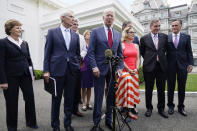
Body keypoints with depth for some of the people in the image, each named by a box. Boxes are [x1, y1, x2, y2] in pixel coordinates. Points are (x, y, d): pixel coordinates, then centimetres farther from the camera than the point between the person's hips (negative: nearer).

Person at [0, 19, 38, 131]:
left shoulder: (24, 43, 11)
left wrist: (32, 73, 10)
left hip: (25, 75, 5)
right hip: (11, 77, -4)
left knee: (30, 98, 7)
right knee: (12, 102, 8)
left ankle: (31, 122, 27)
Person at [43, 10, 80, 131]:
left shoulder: (75, 35, 13)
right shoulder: (52, 32, 4)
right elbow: (47, 52, 0)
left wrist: (78, 67, 6)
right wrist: (46, 70, -5)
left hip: (72, 71, 3)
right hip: (57, 70, -2)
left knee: (70, 99, 10)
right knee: (56, 99, 10)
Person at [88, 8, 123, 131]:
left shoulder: (118, 34, 14)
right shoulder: (96, 32, 3)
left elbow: (120, 53, 14)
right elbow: (90, 51, -3)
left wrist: (120, 67, 2)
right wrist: (94, 67, -13)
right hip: (100, 69, -3)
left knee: (112, 96, 10)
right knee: (98, 97, 4)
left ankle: (109, 120, 29)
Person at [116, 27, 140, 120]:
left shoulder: (136, 46, 16)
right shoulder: (122, 45, -1)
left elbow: (138, 59, 12)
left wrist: (136, 69, -4)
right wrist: (129, 70, -12)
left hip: (134, 72, 6)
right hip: (125, 71, -5)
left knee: (133, 90, 6)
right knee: (126, 88, -12)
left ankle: (129, 109, 19)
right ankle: (127, 110, -2)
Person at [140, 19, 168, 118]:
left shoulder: (164, 37, 7)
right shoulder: (144, 38, 0)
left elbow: (166, 48, 18)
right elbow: (142, 52, 9)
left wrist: (160, 57, 9)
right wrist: (148, 59, 4)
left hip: (162, 66, 2)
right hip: (149, 67, -2)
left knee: (161, 89, 10)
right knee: (149, 89, 7)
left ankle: (161, 109, 27)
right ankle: (149, 108, 24)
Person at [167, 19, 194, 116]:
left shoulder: (186, 37, 8)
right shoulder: (166, 38, 5)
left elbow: (189, 51, 5)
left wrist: (190, 64, -4)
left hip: (182, 65, 1)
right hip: (170, 66, -1)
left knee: (182, 87, 8)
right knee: (170, 87, 7)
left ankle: (181, 107, 23)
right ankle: (170, 106, 22)